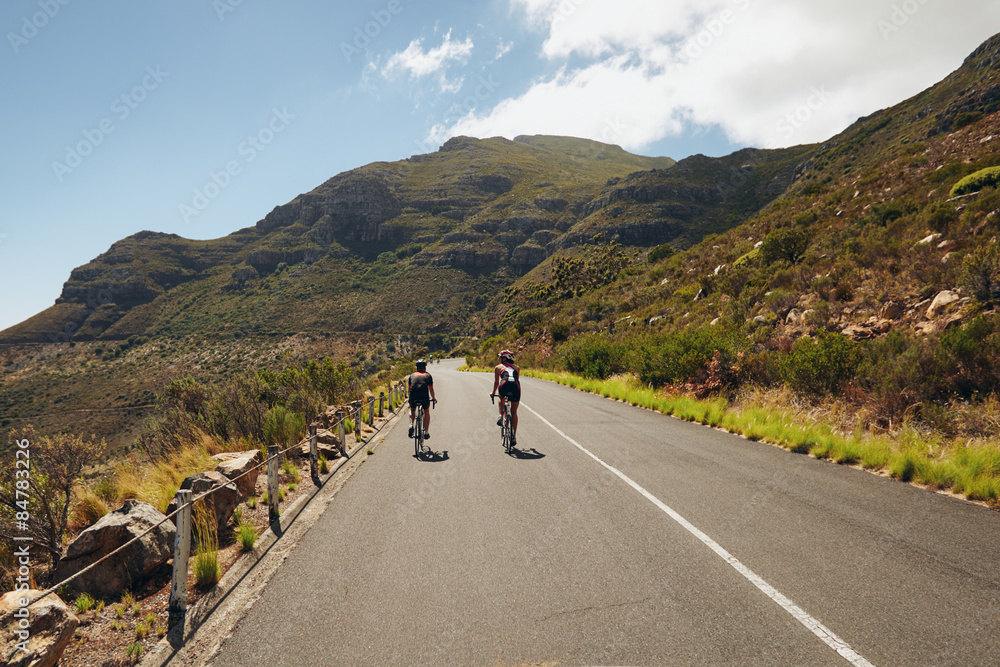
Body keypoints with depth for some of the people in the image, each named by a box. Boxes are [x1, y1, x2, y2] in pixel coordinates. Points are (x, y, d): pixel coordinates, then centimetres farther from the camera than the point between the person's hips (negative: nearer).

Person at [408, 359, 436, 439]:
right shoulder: (428, 375, 22)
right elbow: (431, 389, 29)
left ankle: (411, 425, 5)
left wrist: (410, 398, 48)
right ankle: (426, 432, 18)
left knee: (412, 410, 29)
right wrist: (433, 398, 46)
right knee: (426, 412, 23)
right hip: (424, 396, -1)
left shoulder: (412, 375, 24)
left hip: (413, 396, 1)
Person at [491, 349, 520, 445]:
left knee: (501, 398, 37)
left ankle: (501, 416, 17)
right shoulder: (516, 367, 31)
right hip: (516, 387, 2)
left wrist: (493, 393, 44)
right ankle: (513, 436, 15)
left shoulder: (498, 367, 24)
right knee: (514, 412, 17)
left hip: (504, 385, -2)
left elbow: (496, 382, 29)